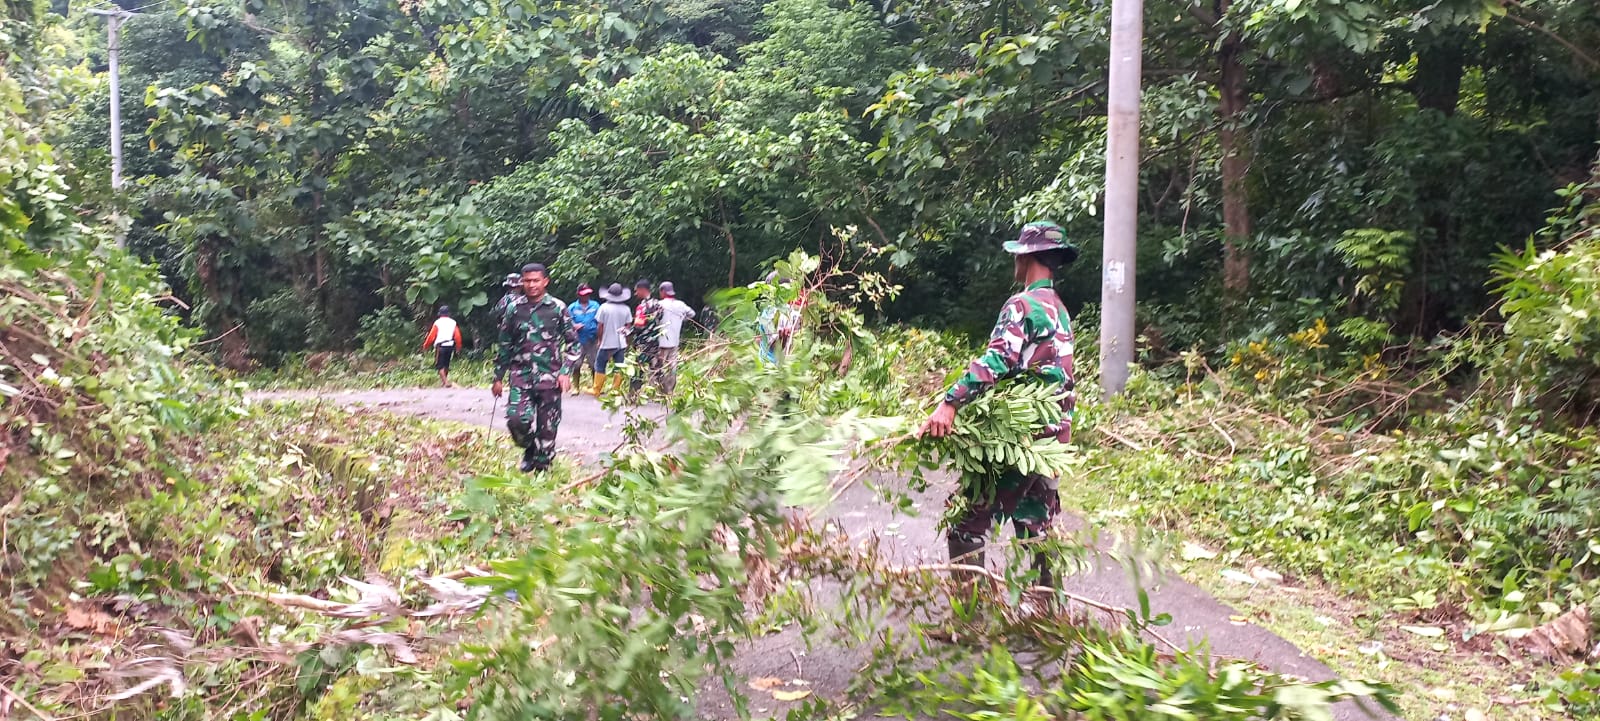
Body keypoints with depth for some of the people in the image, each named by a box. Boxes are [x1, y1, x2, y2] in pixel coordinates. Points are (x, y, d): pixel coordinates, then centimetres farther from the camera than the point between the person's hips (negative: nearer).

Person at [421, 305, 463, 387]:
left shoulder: (437, 323, -5)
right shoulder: (453, 322, 5)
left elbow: (431, 336, -3)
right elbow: (457, 336, 4)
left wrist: (425, 346, 9)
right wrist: (458, 346, 17)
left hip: (440, 347, -4)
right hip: (450, 346, 4)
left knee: (440, 365, -1)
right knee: (446, 365, 19)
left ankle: (446, 382, -15)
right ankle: (443, 380, 30)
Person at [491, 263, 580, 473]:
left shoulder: (558, 308, 0)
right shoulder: (514, 309, 6)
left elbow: (573, 342, 4)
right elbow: (505, 345, 13)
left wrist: (566, 371, -7)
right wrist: (498, 377, 12)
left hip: (549, 377, -1)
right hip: (521, 375, 1)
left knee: (547, 428, 1)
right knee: (516, 419, -16)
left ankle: (541, 469, 16)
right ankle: (530, 449, 15)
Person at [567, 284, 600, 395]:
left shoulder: (595, 306, 4)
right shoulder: (572, 307, 3)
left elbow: (600, 323, 5)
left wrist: (599, 338, 0)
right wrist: (574, 326, -17)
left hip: (593, 341, 0)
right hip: (579, 341, 0)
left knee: (594, 365, 6)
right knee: (576, 365, -1)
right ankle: (575, 387, 8)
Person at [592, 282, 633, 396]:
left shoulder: (604, 307, -10)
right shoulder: (626, 309, -2)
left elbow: (600, 326, -6)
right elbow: (628, 326, 4)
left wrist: (600, 340, 8)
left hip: (607, 343, -3)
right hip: (621, 343, 3)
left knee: (600, 366, 8)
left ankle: (596, 391, 11)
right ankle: (616, 390, 10)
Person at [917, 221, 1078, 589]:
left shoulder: (1023, 305, -13)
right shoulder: (1059, 311, 17)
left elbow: (997, 360, -28)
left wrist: (950, 403, -36)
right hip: (1052, 434, 9)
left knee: (968, 516, -3)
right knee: (1035, 522, 15)